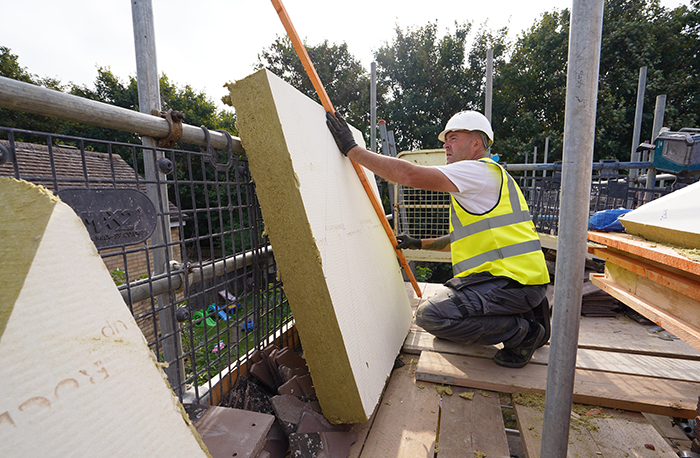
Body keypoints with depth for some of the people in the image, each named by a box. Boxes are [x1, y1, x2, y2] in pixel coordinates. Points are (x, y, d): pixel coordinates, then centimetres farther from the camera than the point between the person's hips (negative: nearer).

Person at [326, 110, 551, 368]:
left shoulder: (479, 170, -11)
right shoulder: (479, 182, 23)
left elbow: (409, 174, -23)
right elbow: (463, 240, 26)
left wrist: (351, 149, -16)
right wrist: (420, 244, 22)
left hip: (513, 281, -10)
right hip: (519, 278, 10)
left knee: (431, 315, -19)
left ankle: (521, 332, -3)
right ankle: (526, 313, 15)